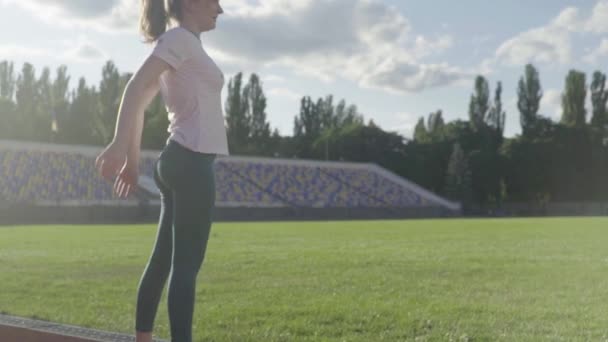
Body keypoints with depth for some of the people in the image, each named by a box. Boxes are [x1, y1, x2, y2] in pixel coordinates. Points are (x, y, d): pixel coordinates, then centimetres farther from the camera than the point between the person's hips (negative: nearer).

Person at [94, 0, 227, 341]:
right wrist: (120, 144, -30)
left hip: (180, 160, 10)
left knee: (165, 259, 13)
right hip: (191, 161, -10)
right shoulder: (180, 38, -7)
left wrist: (134, 160, 19)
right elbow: (135, 88, -20)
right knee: (186, 264, -11)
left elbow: (140, 102, 21)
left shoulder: (182, 44, 20)